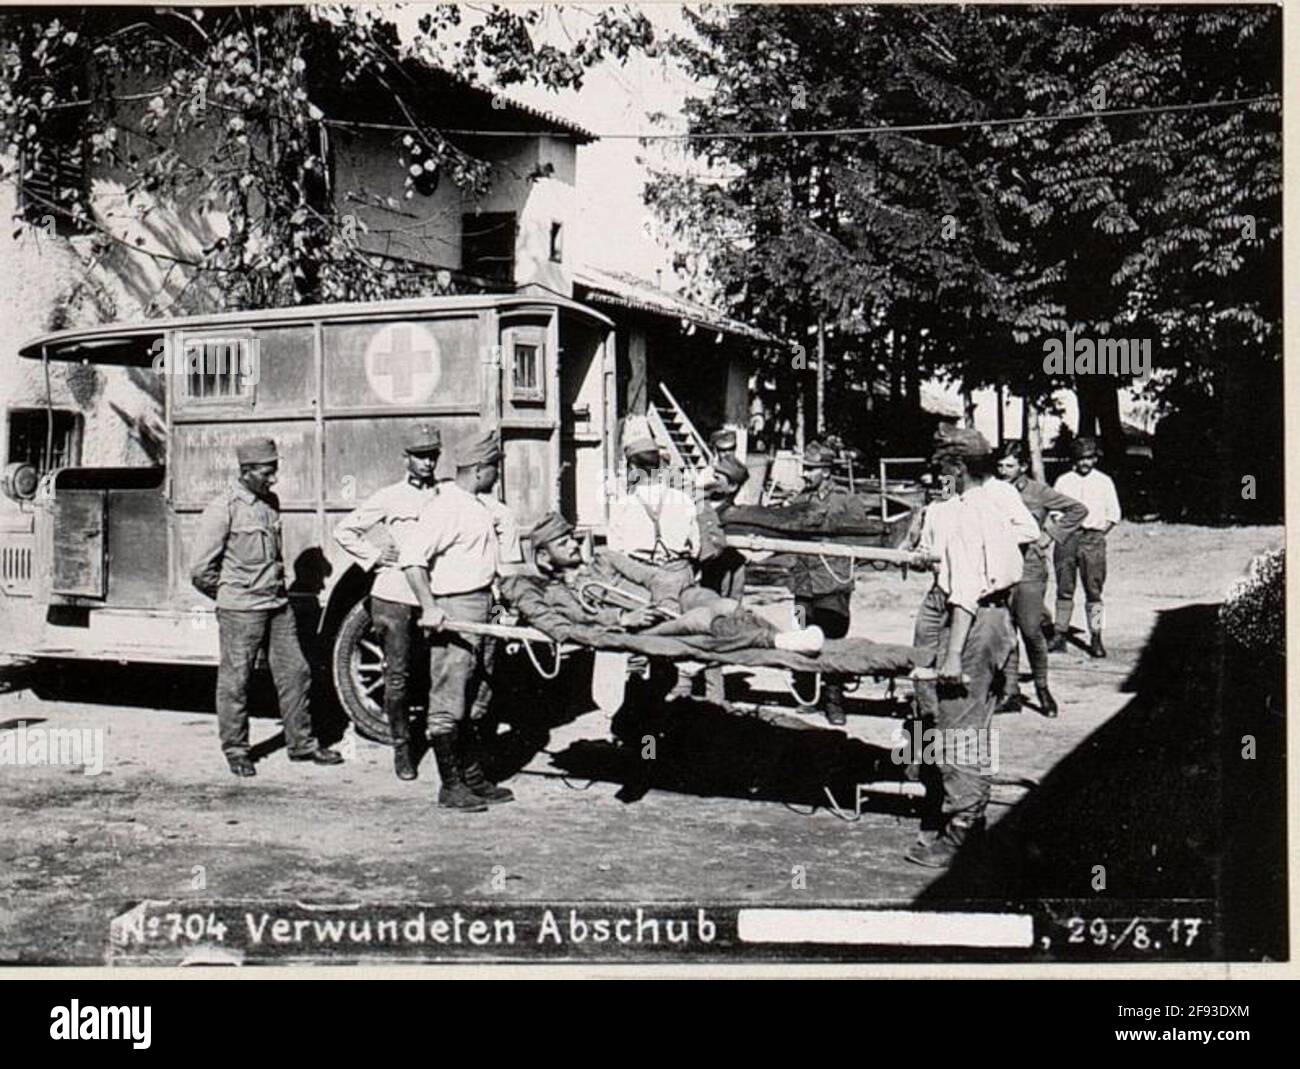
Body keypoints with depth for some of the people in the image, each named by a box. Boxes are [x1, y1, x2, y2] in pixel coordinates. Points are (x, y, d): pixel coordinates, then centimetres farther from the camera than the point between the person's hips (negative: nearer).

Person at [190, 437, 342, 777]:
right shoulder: (223, 509, -12)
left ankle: (302, 743, 19)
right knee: (235, 680, 4)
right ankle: (235, 750, 17)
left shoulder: (271, 502, 9)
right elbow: (200, 570, -10)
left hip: (277, 604, 7)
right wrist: (230, 595, 2)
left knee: (294, 672, 9)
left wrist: (276, 587, 16)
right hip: (240, 609, -7)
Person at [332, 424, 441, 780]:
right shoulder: (389, 497, 4)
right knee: (397, 675, 3)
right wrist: (375, 556, 0)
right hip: (394, 596, -1)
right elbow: (344, 530, 10)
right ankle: (401, 746, 13)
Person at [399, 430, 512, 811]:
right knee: (447, 705, -3)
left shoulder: (475, 506, 14)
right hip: (454, 610, -10)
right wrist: (429, 607, -28)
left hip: (479, 610, 10)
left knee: (473, 702, 16)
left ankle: (474, 779, 25)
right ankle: (450, 787, 3)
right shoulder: (446, 508, -16)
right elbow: (411, 555, -23)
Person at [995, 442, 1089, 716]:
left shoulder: (1038, 492, -3)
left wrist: (1051, 535, -2)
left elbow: (1078, 509, 3)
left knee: (1032, 631, -1)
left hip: (1028, 571, -3)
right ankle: (1011, 693, 12)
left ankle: (1042, 688, 19)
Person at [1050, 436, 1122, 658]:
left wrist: (1099, 533, 0)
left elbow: (1114, 514, 10)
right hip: (1067, 537, 1)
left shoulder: (1104, 481, 8)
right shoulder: (1064, 481, 10)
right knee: (1064, 588, 2)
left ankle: (1095, 638, 1)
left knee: (1093, 590, -2)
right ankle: (1060, 634, 6)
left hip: (1093, 537, -1)